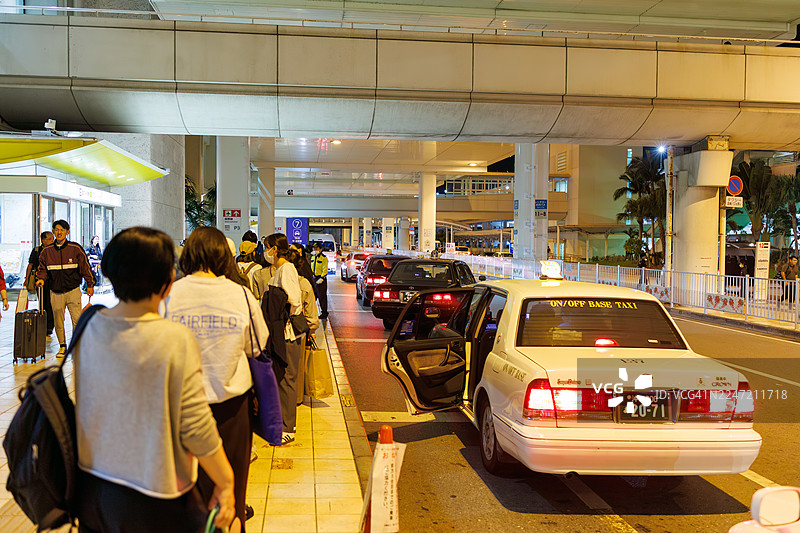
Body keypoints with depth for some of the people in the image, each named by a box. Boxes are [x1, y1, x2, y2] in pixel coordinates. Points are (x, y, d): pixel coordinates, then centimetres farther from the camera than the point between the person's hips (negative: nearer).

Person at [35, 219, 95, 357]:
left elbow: (85, 267, 2)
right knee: (58, 321, 8)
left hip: (73, 291, -2)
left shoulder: (75, 249, -3)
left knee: (77, 320, -6)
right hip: (56, 292, 3)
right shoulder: (46, 251, 4)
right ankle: (62, 346, 21)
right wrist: (41, 279, -6)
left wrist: (90, 284, 2)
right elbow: (42, 268, 14)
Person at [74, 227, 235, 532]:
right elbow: (196, 430, -19)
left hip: (91, 484, 6)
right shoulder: (176, 340, -23)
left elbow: (83, 403, 8)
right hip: (151, 502, -6)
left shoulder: (88, 327, -5)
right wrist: (226, 484, -7)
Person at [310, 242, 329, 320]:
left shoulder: (323, 258, -9)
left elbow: (325, 270, -13)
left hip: (321, 279, -8)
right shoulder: (312, 257, 15)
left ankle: (324, 313, 1)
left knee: (322, 297, -5)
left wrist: (321, 278, -19)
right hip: (313, 279, 8)